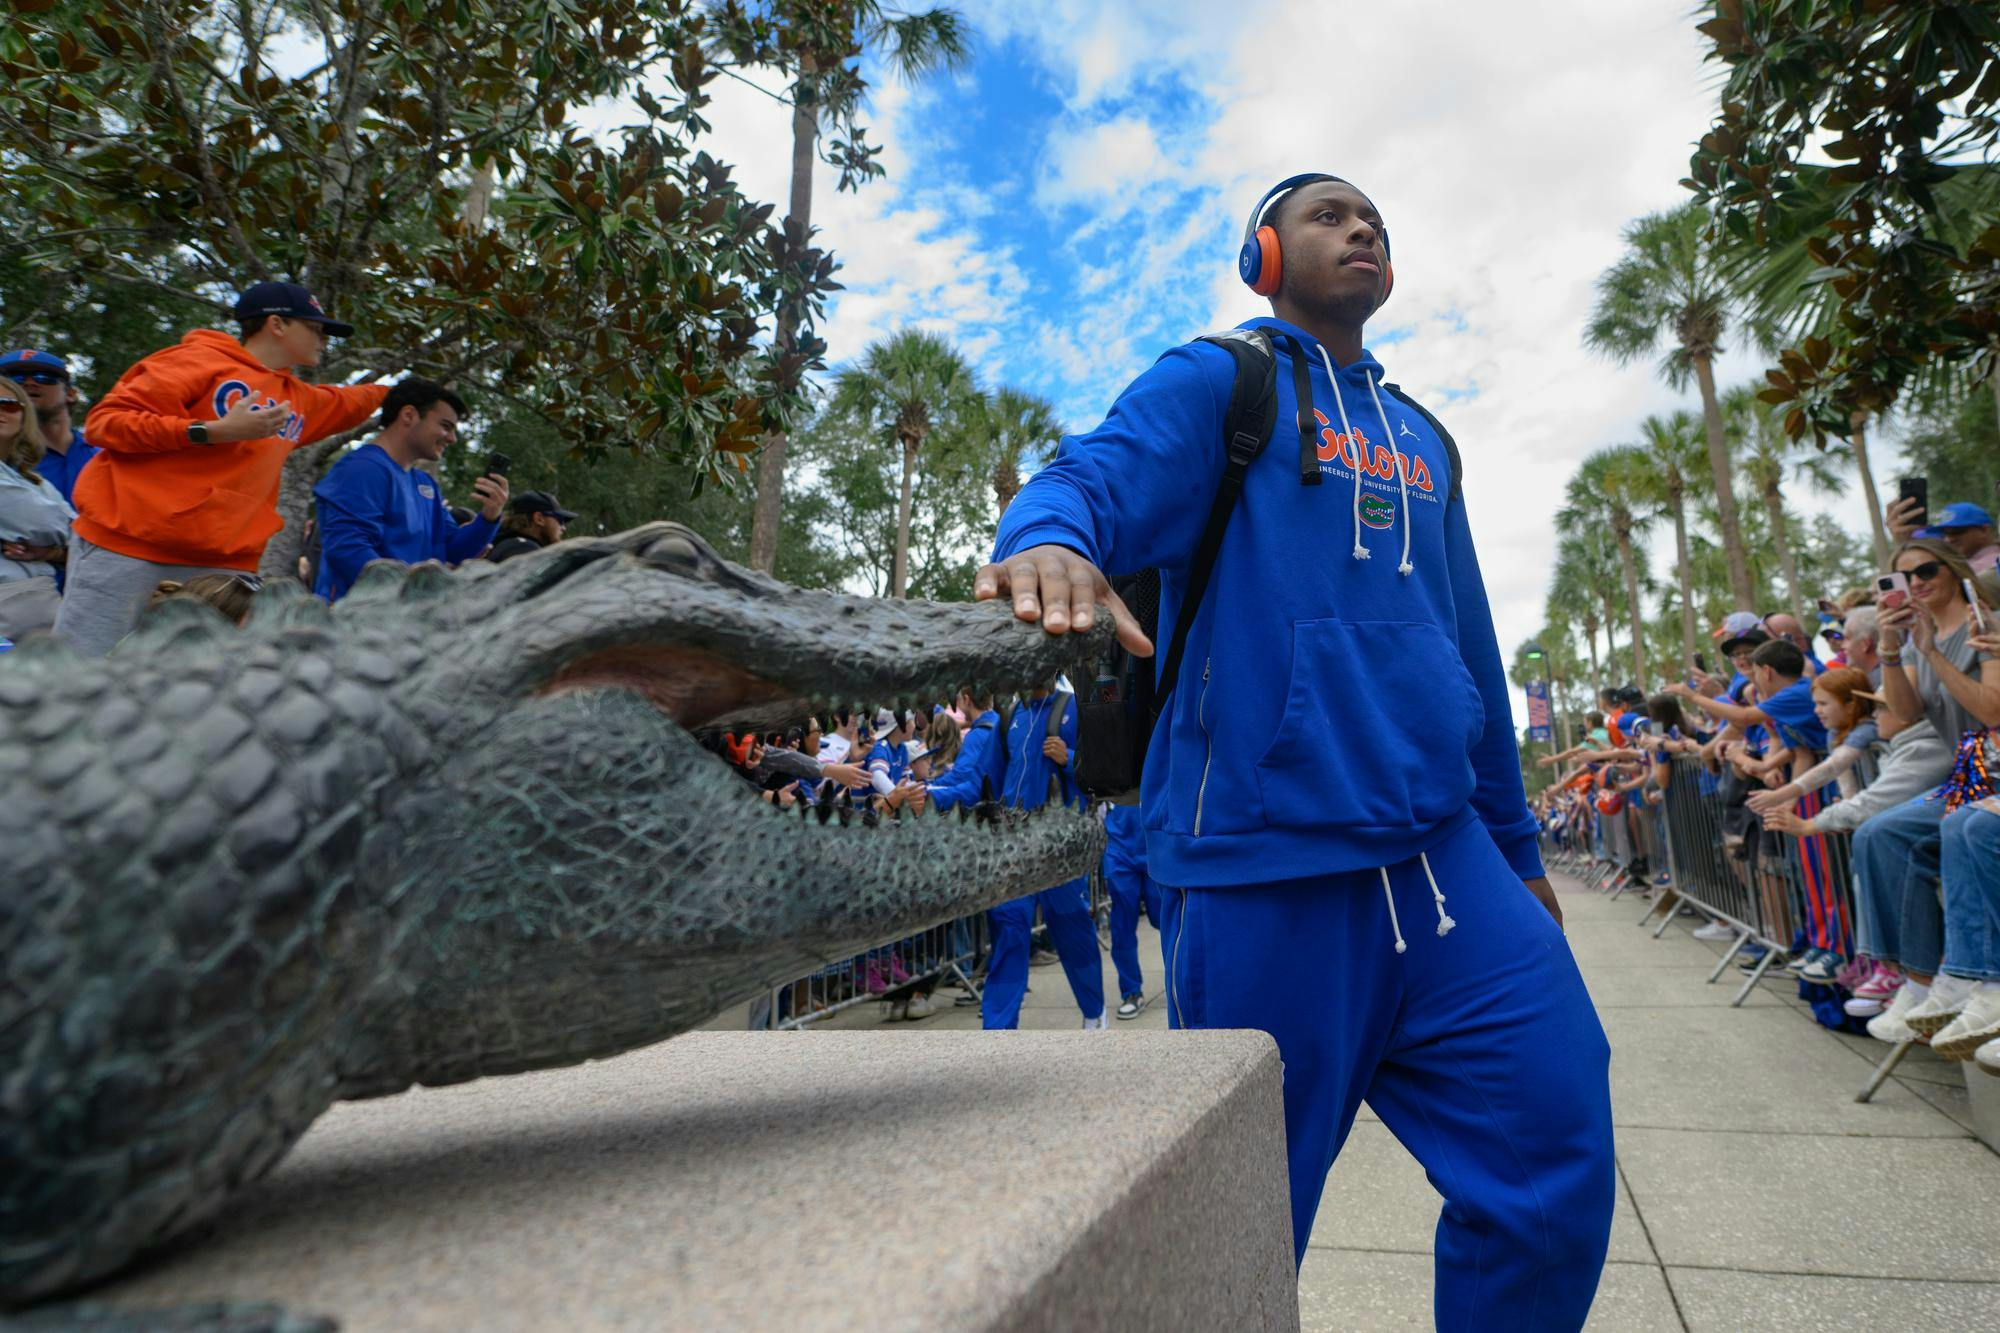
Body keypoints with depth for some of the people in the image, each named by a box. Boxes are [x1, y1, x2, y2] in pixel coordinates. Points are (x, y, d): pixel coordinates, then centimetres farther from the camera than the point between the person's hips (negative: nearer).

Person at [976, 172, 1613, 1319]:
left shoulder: (1423, 441, 22)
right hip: (1271, 863, -6)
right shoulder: (1215, 384, 5)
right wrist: (1050, 540, -40)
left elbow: (1474, 656, 24)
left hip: (1448, 858, 6)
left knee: (1557, 1158, 4)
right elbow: (1093, 478, -15)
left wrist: (1517, 852, 24)